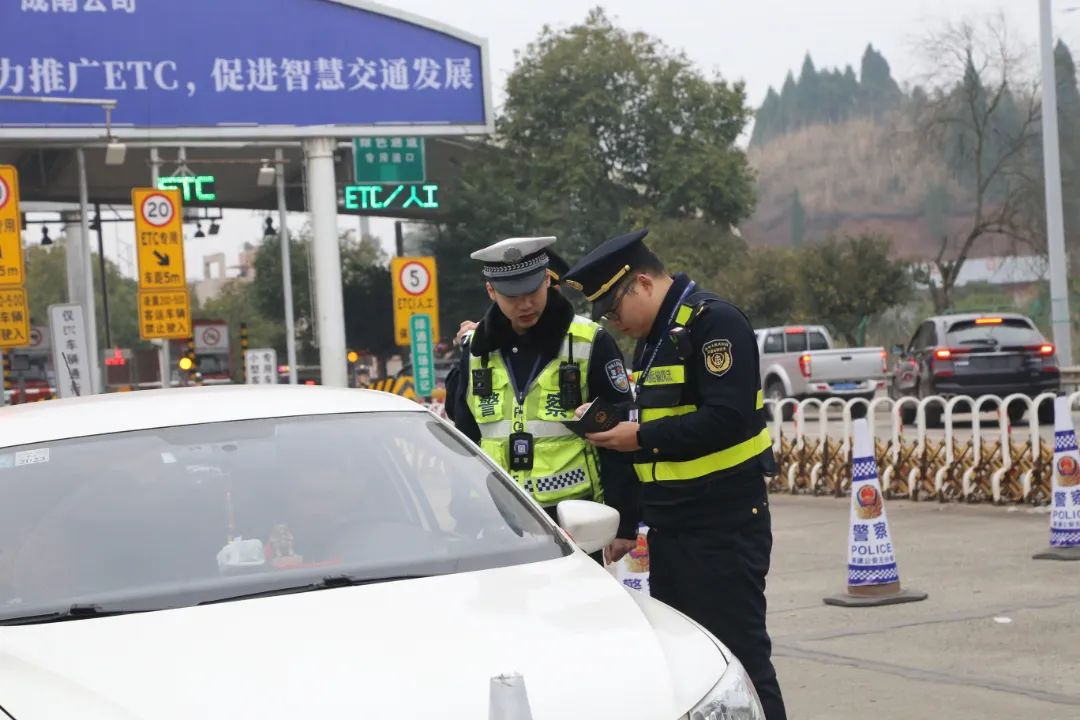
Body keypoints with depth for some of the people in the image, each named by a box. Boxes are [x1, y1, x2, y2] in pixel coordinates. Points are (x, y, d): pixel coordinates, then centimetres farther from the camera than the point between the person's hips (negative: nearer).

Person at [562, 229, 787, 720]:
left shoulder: (713, 322, -13)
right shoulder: (653, 337, 17)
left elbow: (729, 418, -23)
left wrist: (644, 437, -17)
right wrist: (616, 431, 6)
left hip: (724, 523, -10)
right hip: (670, 526, 10)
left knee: (738, 653, -7)